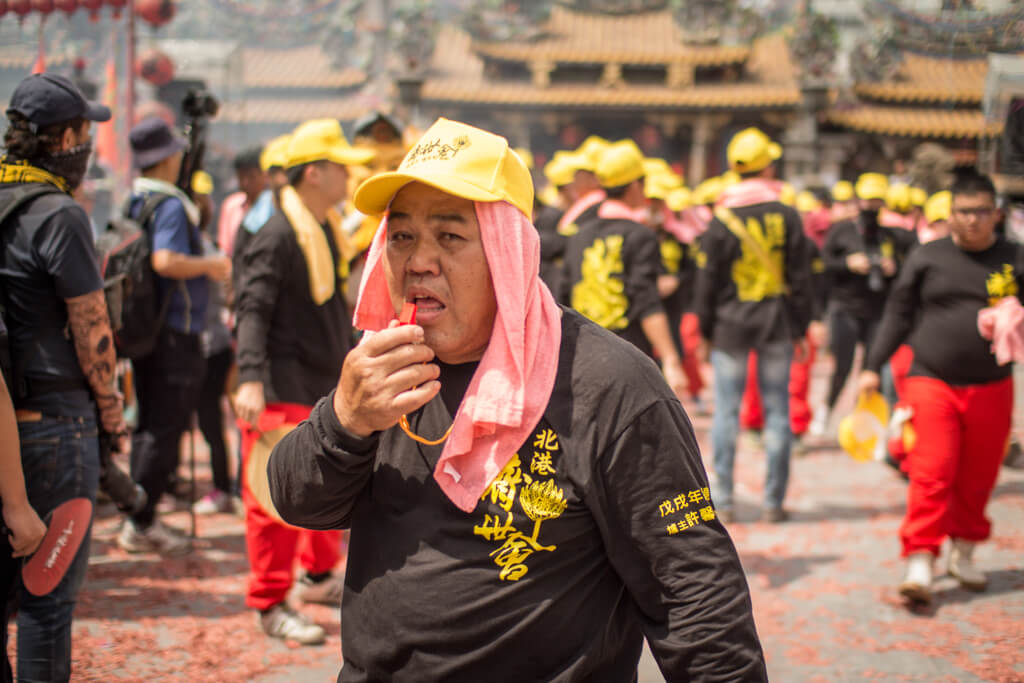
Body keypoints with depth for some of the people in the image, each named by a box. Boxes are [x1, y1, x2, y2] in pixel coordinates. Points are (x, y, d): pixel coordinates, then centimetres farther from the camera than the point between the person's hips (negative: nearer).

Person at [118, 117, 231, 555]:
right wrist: (212, 265, -15)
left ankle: (142, 519, 20)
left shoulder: (132, 204, 11)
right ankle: (140, 523, -1)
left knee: (148, 426, 15)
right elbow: (166, 261, -30)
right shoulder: (171, 205, -15)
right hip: (176, 334, -9)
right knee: (164, 431, -3)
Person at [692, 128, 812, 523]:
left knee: (727, 411, 5)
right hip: (776, 322, 1)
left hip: (730, 326, 0)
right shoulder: (786, 216, -3)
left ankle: (724, 500, 6)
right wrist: (800, 327, 8)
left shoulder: (722, 219, -5)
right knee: (776, 411, 6)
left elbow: (708, 279, -3)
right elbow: (800, 277, 0)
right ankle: (773, 501, 7)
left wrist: (705, 329, 6)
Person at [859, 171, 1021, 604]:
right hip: (933, 381, -1)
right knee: (931, 474, -10)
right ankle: (919, 562, -9)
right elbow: (898, 314, 9)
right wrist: (873, 366, 5)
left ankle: (963, 552, 28)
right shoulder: (928, 257, 4)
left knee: (977, 478, 9)